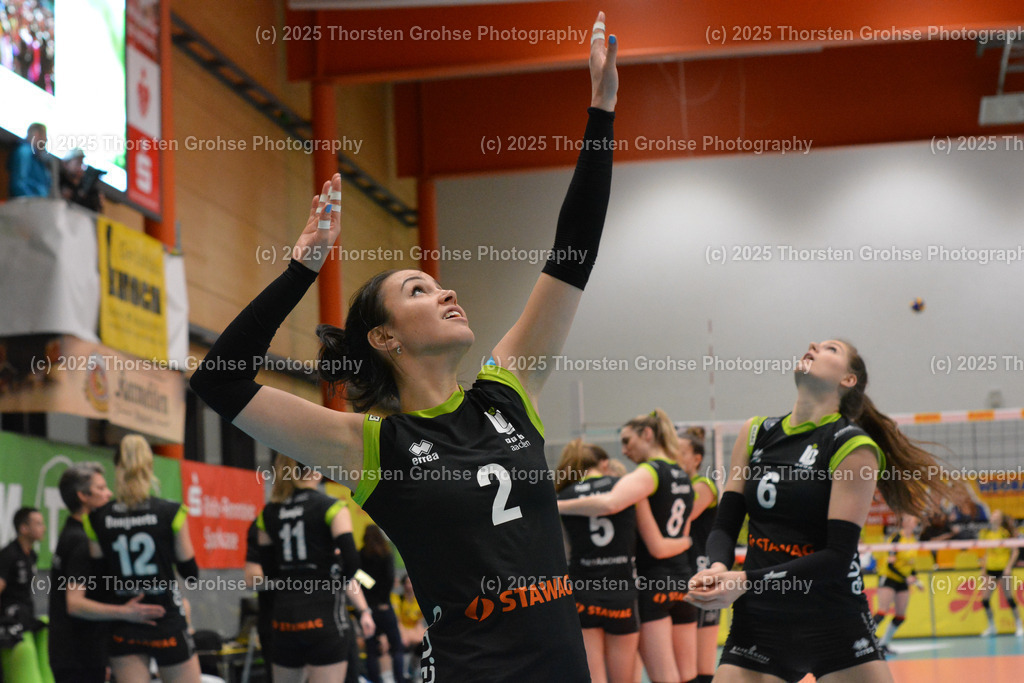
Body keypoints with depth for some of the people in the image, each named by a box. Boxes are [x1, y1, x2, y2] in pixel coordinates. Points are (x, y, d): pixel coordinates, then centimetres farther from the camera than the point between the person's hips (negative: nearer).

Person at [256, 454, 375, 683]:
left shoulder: (269, 514, 9)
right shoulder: (331, 507, -5)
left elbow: (268, 570, 12)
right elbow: (351, 563, -13)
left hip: (284, 617, 5)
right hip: (324, 616, -5)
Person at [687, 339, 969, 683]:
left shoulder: (854, 447, -9)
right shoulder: (756, 433, 7)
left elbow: (838, 556, -14)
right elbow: (724, 525, 7)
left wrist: (747, 582, -21)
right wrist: (718, 568, -15)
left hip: (836, 625, -3)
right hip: (757, 625, 4)